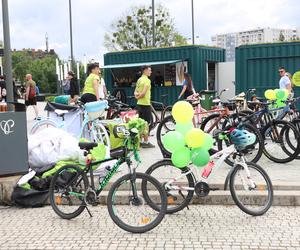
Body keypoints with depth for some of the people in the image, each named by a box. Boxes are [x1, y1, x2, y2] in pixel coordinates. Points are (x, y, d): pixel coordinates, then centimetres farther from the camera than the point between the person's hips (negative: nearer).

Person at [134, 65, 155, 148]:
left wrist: (137, 94, -6)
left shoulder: (139, 79, 15)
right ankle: (146, 142, 1)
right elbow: (143, 93, -22)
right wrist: (138, 97, -5)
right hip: (145, 104, -9)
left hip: (139, 104, 9)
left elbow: (135, 91, 14)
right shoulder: (147, 80, -14)